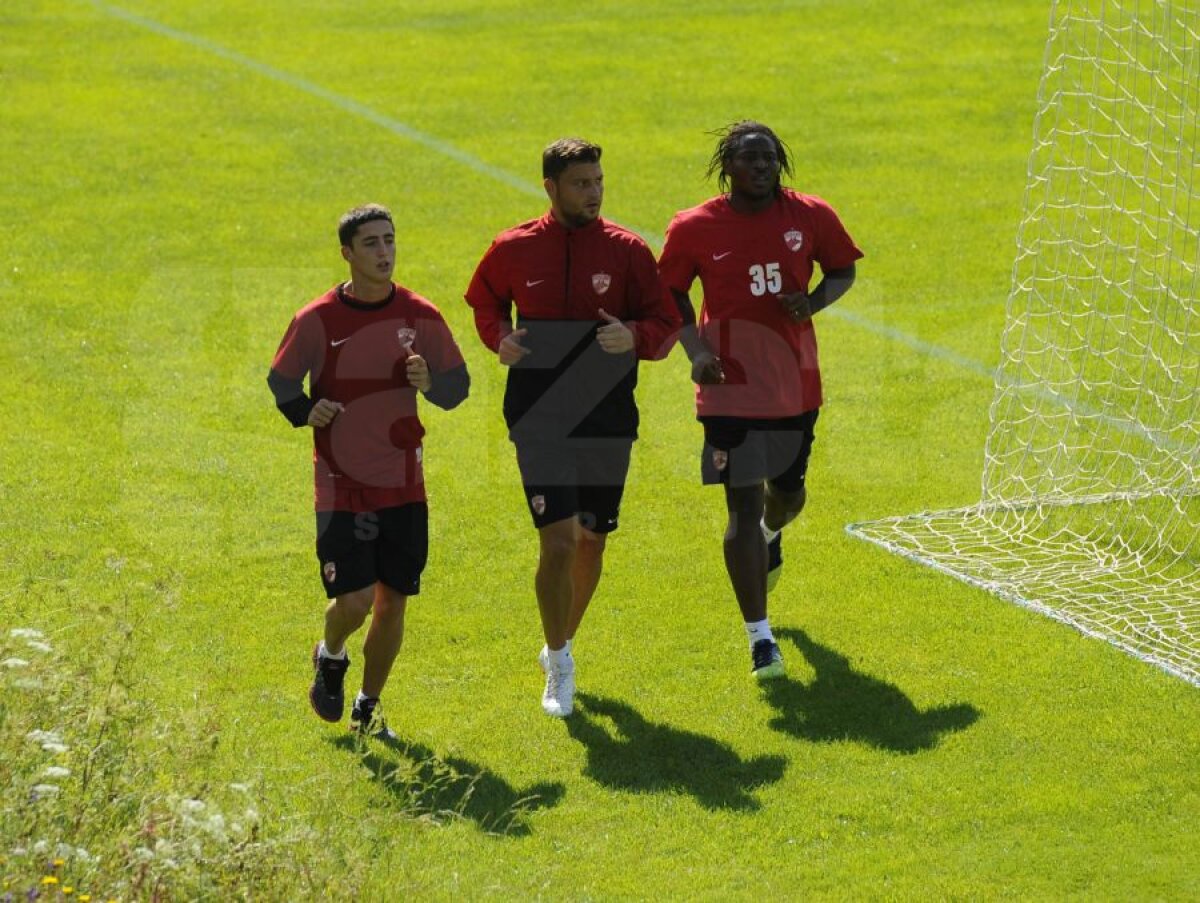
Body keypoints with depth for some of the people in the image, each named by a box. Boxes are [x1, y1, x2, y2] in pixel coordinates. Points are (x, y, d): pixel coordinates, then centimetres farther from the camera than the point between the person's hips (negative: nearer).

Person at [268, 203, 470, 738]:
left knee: (393, 601, 5)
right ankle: (331, 657, 24)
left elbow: (458, 383, 6)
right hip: (341, 487, -2)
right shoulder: (317, 320, -6)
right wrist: (306, 412, -14)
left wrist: (430, 383, -16)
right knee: (354, 599, -11)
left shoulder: (421, 317, -1)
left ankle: (368, 707, 24)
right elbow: (281, 380, 6)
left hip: (404, 486, 3)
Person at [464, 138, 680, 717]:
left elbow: (666, 325, 2)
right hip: (539, 422, -2)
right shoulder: (513, 250, 0)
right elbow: (484, 300, 20)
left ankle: (561, 645, 34)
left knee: (591, 543, 11)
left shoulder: (626, 250, -1)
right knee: (558, 543, -12)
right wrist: (499, 337, -1)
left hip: (607, 420, 2)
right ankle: (559, 667, 3)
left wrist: (635, 336, -20)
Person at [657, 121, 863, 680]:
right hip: (730, 388, -3)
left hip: (796, 384, 3)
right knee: (743, 506, -8)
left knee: (788, 489, 20)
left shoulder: (810, 217, -3)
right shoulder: (694, 228, -7)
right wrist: (695, 350, -9)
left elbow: (843, 269, 11)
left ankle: (771, 534, 61)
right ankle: (760, 638, -3)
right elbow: (672, 294, 7)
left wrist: (814, 302, -10)